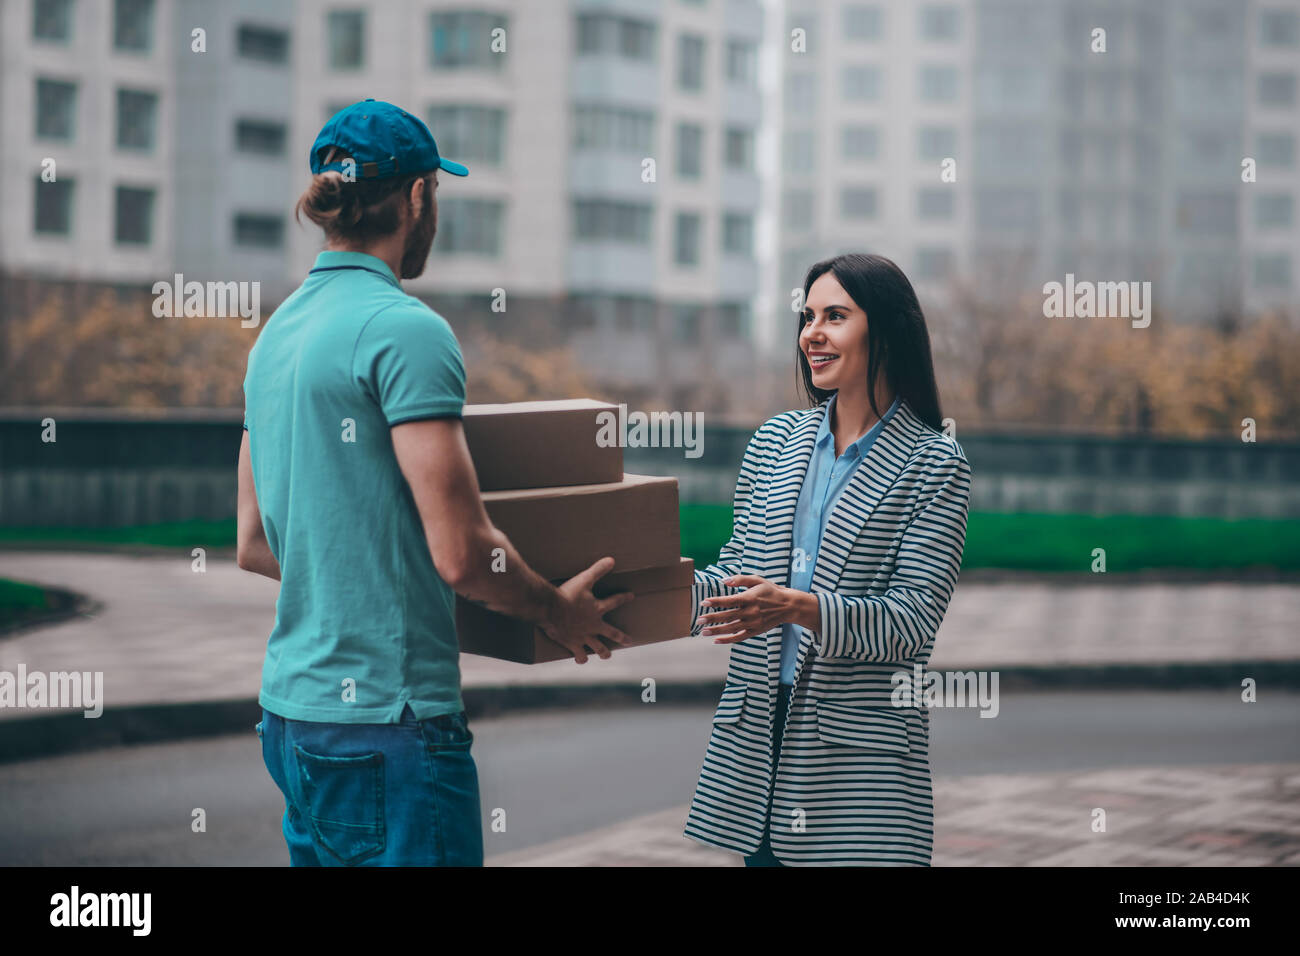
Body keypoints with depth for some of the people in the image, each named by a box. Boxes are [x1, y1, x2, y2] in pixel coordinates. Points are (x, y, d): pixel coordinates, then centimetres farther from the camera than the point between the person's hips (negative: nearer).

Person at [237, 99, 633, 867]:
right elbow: (462, 552, -18)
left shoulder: (277, 332, 12)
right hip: (386, 717, -9)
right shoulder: (405, 330, -14)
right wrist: (557, 610, 0)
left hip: (290, 709, 9)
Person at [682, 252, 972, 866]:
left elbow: (915, 616, -12)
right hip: (755, 732, 4)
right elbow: (738, 572, 12)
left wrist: (800, 608, -26)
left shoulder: (934, 464, -4)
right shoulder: (776, 441, 10)